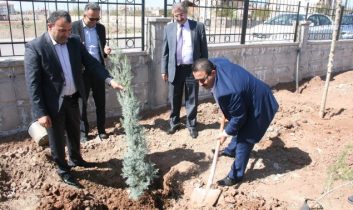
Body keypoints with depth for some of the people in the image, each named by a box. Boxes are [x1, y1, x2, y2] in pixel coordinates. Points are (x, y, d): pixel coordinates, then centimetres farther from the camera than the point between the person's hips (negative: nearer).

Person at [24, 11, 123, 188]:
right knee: (57, 139, 11)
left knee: (75, 133, 24)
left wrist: (109, 79, -17)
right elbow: (33, 84, -19)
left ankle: (76, 159, 48)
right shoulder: (34, 47, -18)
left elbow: (91, 62, -1)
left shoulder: (74, 42, -1)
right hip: (53, 103, -5)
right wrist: (40, 112, -21)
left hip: (72, 99, 6)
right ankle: (63, 170, 33)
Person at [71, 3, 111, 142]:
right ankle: (83, 131, 19)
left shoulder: (101, 28, 8)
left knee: (100, 102, 9)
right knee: (82, 102, 7)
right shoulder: (74, 27, -4)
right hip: (82, 71, -3)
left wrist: (106, 50, -8)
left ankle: (101, 129, 22)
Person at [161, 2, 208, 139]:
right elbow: (165, 51, 8)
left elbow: (204, 49, 2)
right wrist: (164, 70, 3)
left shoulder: (198, 27, 0)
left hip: (192, 69, -1)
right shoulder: (168, 28, 6)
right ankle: (174, 123, 30)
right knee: (174, 99, 12)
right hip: (175, 69, 2)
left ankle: (191, 125, 24)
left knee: (192, 99, 7)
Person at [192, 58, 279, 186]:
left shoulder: (227, 91, -41)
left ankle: (236, 176, 12)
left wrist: (226, 132, -11)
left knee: (244, 140, -2)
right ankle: (231, 150, 53)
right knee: (239, 128, 29)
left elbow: (239, 117, -26)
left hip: (258, 106, -10)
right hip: (249, 99, 10)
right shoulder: (214, 64, -15)